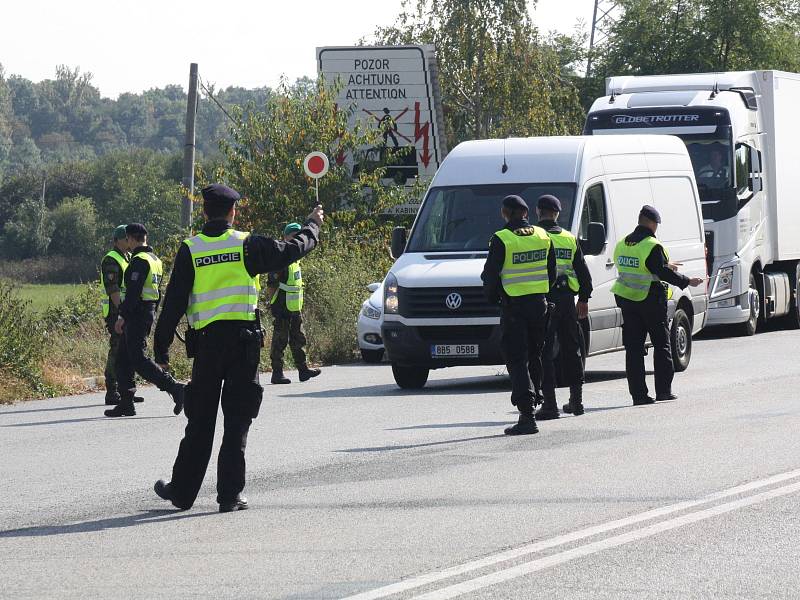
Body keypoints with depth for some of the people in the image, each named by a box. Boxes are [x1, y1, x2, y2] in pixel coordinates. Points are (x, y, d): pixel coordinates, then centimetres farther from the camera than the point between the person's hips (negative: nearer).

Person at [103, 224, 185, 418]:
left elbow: (133, 291, -22)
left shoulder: (139, 260, -15)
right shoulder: (155, 260, 16)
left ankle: (175, 389, -15)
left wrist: (122, 316, -22)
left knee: (139, 360, -10)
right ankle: (126, 403, 12)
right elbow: (157, 293, 20)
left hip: (136, 314, -10)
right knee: (123, 359, 12)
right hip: (149, 311, 10)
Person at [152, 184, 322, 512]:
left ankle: (183, 490, 15)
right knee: (237, 422, 3)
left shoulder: (190, 251, 0)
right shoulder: (247, 245, -2)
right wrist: (313, 226, 29)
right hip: (244, 340, -1)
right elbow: (292, 251, 9)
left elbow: (174, 303, 1)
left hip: (206, 340, 1)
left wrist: (162, 346, 6)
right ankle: (230, 494, 0)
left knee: (199, 422, 10)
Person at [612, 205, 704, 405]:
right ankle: (663, 390, 6)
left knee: (633, 348, 5)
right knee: (661, 344, 7)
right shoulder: (652, 246, -14)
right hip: (650, 300, -6)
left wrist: (666, 266, 28)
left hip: (626, 300, 6)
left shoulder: (622, 244, 9)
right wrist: (687, 282, -10)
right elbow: (663, 272, -19)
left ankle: (638, 393, 1)